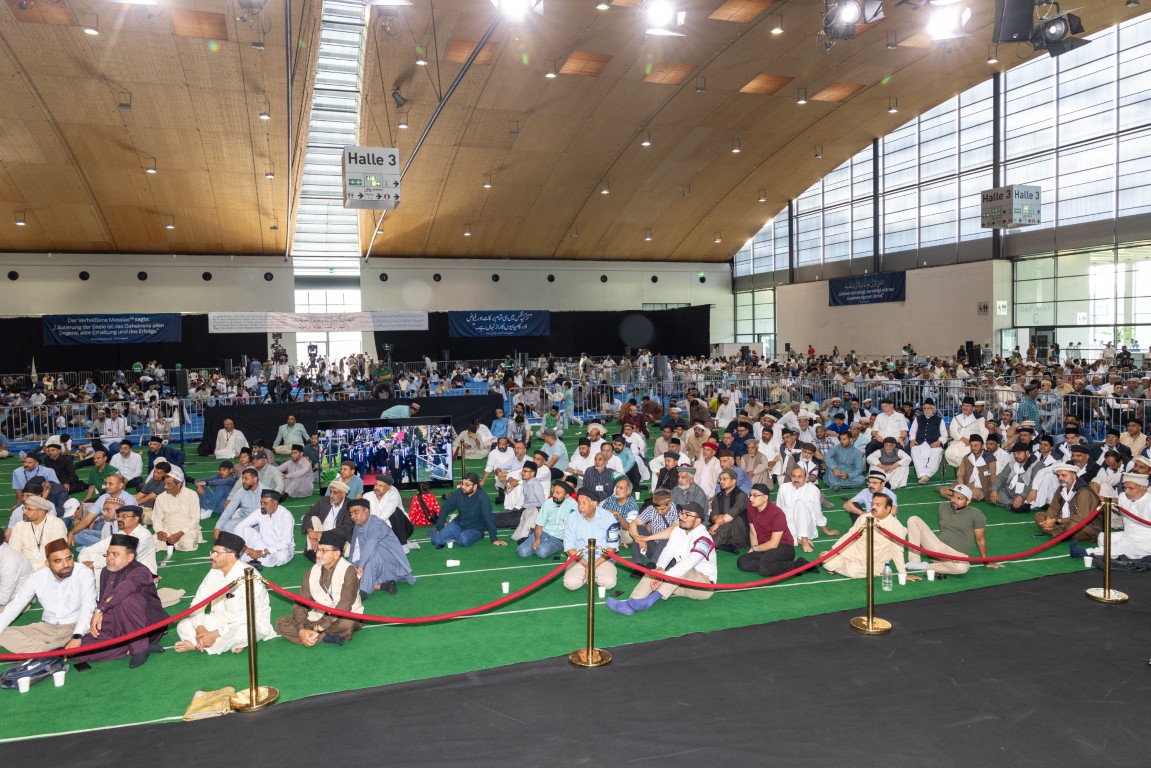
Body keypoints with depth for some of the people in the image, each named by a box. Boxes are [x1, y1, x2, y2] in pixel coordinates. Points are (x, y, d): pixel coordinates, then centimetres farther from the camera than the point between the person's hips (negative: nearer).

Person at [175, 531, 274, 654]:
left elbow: (247, 618, -28)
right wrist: (200, 628, -19)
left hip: (251, 625, -8)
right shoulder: (214, 572, 0)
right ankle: (230, 643, -17)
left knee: (240, 632, -40)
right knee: (183, 626, -8)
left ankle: (196, 645, -18)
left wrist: (215, 634, -28)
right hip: (221, 621, 8)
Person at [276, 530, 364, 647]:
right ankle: (329, 637, -20)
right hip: (319, 617, 6)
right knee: (281, 623, -12)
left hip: (344, 617, -6)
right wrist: (301, 630, -20)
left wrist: (318, 629, -28)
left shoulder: (348, 571, -16)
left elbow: (344, 606, -24)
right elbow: (300, 602, -3)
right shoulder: (312, 571, 1)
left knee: (346, 623, -40)